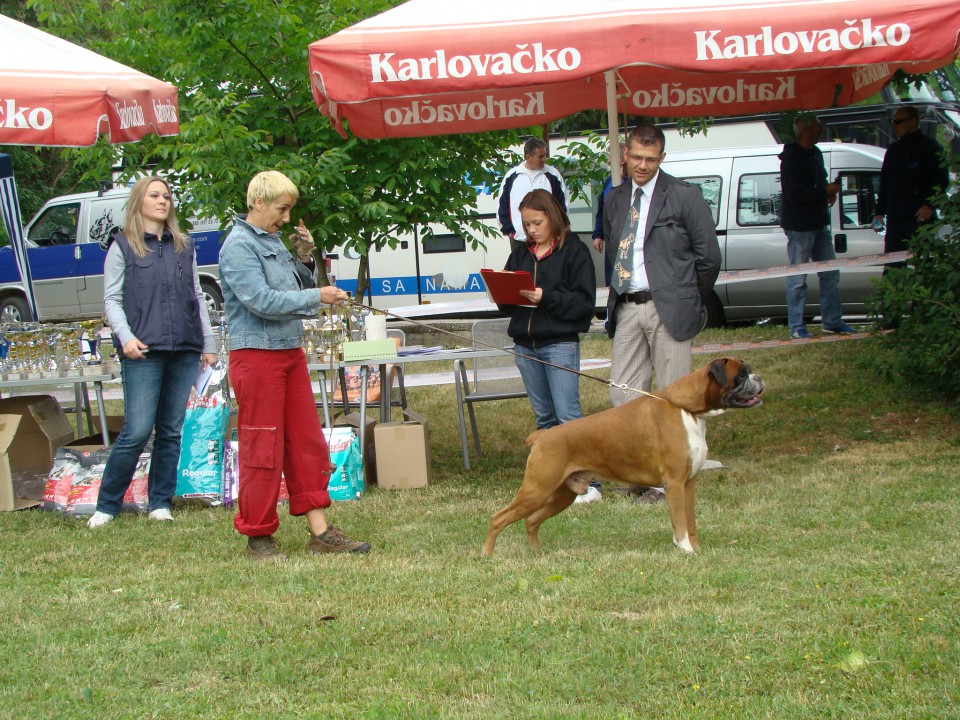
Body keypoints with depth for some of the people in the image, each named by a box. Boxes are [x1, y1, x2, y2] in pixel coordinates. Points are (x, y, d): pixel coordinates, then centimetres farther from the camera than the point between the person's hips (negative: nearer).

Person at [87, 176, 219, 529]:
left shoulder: (184, 247, 16)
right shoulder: (122, 246, 4)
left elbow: (197, 298, 19)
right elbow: (111, 299, 0)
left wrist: (208, 344, 13)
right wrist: (126, 337, -15)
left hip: (184, 350, 4)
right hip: (144, 353, -4)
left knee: (171, 430, 5)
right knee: (137, 431, -9)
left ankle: (160, 504, 13)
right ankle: (106, 506, 1)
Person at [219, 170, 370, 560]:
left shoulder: (274, 241, 15)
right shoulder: (238, 246, -13)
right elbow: (261, 300, -21)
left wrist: (302, 257, 7)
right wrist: (316, 297, -17)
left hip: (290, 352, 9)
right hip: (257, 354, -9)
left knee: (307, 441, 8)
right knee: (262, 448, -3)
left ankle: (320, 530, 12)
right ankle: (258, 537, 6)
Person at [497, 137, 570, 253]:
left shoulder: (553, 175, 2)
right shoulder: (512, 176, 4)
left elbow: (563, 204, 5)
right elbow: (502, 206, 9)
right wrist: (508, 230, 2)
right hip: (519, 238, 1)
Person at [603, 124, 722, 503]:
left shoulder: (683, 196, -3)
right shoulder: (614, 200, 14)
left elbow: (709, 256, -1)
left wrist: (687, 299, 6)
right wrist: (615, 301, 13)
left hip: (668, 309, -5)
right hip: (626, 310, 5)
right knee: (623, 395, 4)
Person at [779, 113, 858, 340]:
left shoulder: (815, 153, 14)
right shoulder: (791, 158, -16)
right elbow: (794, 194, -23)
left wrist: (828, 192, 3)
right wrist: (825, 191, -18)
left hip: (819, 224, 9)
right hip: (799, 226, -9)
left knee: (830, 274, 11)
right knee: (798, 280, -3)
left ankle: (832, 321, 20)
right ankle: (796, 327, 2)